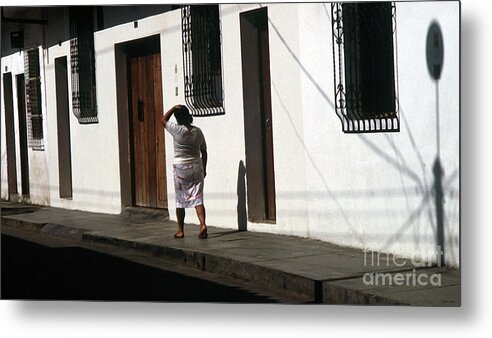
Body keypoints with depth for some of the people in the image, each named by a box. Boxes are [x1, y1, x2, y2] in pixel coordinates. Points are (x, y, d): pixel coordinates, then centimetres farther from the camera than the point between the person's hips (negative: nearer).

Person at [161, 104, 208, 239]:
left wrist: (174, 108, 6)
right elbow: (204, 152, 8)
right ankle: (203, 224, -19)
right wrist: (204, 169, 16)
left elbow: (163, 120, 6)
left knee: (180, 200, 7)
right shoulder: (198, 131, 3)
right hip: (196, 167, 3)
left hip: (180, 168, -3)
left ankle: (180, 231, 14)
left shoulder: (177, 130, -11)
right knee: (197, 198, 0)